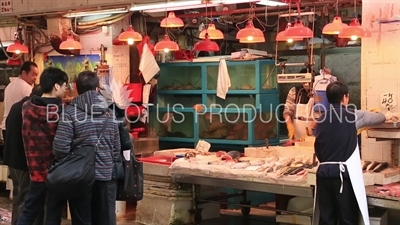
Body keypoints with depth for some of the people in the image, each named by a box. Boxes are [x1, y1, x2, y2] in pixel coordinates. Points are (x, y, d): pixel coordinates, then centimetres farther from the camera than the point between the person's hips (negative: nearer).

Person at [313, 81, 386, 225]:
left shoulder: (322, 119, 11)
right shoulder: (352, 115, -1)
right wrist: (381, 115, 35)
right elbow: (380, 118, 14)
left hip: (324, 172, 5)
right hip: (344, 172, -5)